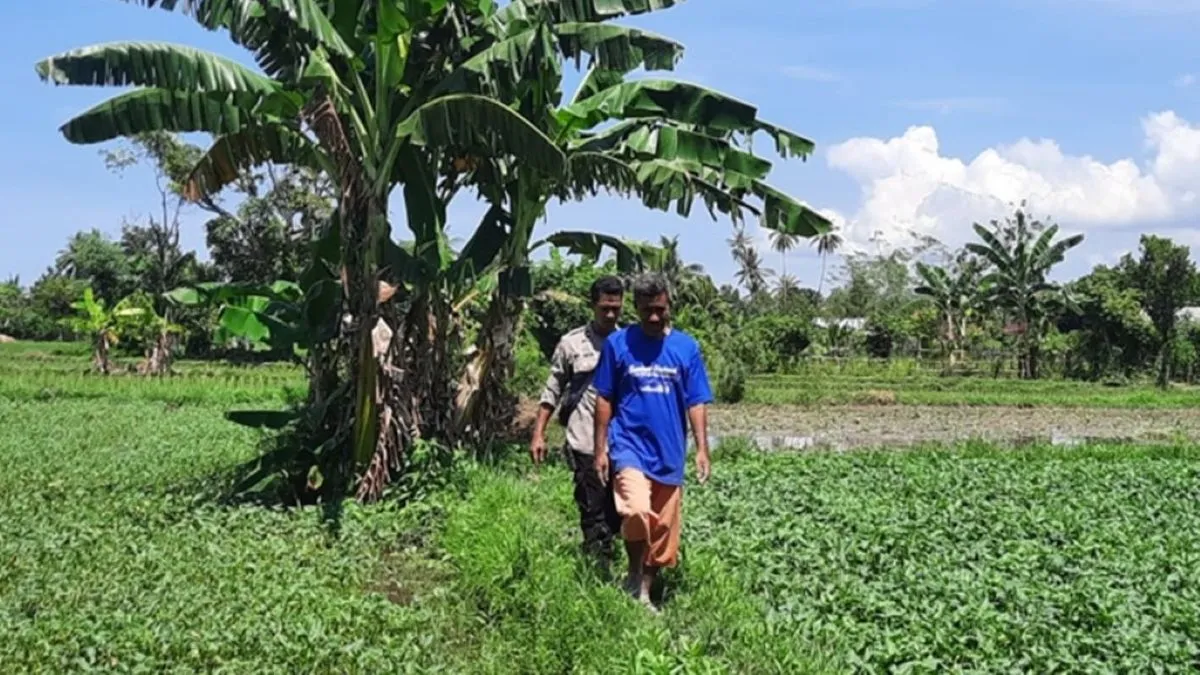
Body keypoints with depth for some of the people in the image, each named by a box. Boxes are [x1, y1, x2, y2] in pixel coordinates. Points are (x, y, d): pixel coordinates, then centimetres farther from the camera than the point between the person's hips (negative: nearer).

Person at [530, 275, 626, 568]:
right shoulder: (572, 343, 3)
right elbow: (552, 391, 6)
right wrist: (539, 434, 1)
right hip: (585, 442, -2)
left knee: (616, 512, 8)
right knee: (593, 513, 1)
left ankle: (604, 563, 23)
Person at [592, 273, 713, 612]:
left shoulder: (687, 347, 2)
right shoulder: (618, 343, -2)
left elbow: (696, 403, 4)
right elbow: (604, 399, 3)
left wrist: (702, 449, -2)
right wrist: (600, 448, 1)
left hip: (669, 452, 3)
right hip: (630, 445, -3)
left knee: (663, 529, 8)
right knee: (637, 511, -24)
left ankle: (645, 592, 27)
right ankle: (634, 577, 0)